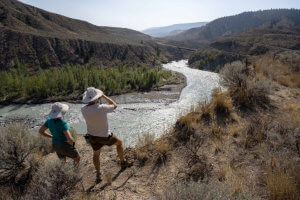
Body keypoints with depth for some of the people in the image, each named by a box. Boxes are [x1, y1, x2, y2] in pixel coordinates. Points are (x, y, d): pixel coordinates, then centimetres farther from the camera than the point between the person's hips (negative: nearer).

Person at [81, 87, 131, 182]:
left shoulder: (83, 110, -18)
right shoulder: (102, 108, -31)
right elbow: (114, 105, -10)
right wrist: (103, 96, -7)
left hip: (93, 136, 4)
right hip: (105, 137, -3)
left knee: (96, 154, 29)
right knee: (119, 142, 25)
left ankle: (98, 175, 28)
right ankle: (123, 163, 36)